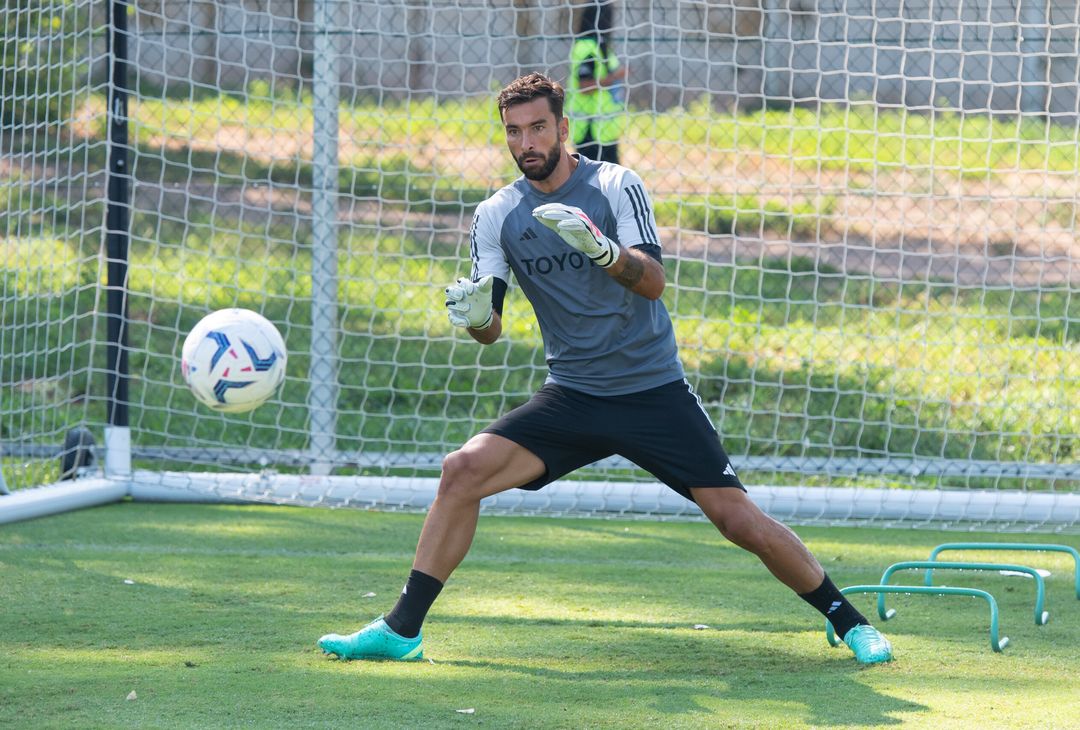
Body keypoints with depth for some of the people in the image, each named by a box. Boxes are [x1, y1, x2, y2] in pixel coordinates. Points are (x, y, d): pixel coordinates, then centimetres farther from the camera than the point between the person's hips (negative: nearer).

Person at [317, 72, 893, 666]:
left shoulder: (616, 187, -7)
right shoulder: (497, 216, 2)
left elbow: (653, 280, -21)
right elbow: (490, 329, -2)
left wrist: (601, 248, -42)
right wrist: (475, 316, -27)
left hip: (654, 389, -3)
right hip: (570, 395, 3)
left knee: (741, 522, -9)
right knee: (464, 469, -17)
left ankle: (847, 621, 11)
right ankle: (401, 630, -10)